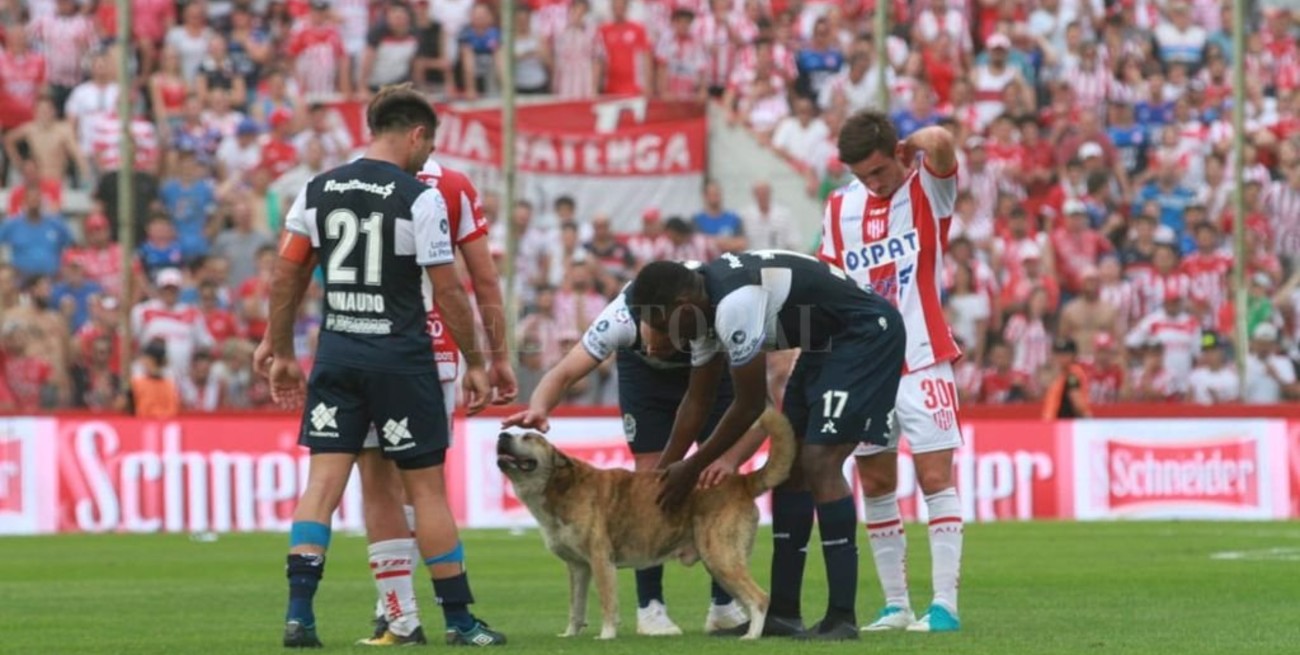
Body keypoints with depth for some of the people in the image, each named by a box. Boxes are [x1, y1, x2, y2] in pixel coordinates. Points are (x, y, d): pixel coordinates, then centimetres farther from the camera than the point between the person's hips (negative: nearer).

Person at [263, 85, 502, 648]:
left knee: (323, 480, 1)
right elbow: (448, 290, -8)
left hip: (337, 353, 4)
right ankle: (459, 619, 10)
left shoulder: (317, 191, 5)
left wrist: (281, 353, 15)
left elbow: (286, 276, 7)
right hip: (401, 356, -4)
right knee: (427, 486, 4)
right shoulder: (421, 199, -9)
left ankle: (298, 613, -9)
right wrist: (474, 362, 0)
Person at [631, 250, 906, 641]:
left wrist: (691, 469, -8)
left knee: (819, 464, -17)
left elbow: (749, 405, -18)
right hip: (828, 343, 10)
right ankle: (783, 613, 13)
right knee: (788, 464, 8)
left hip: (867, 334, -10)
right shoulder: (705, 305, 2)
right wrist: (661, 474, 16)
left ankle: (842, 618, -17)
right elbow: (698, 402, 14)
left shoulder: (734, 305, -28)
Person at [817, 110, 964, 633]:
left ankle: (945, 604, -8)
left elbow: (938, 142, -27)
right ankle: (895, 604, 12)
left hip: (922, 360, -5)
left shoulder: (928, 190, -5)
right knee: (875, 484, 5)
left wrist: (912, 145, -7)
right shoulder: (840, 207, 8)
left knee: (935, 476, -8)